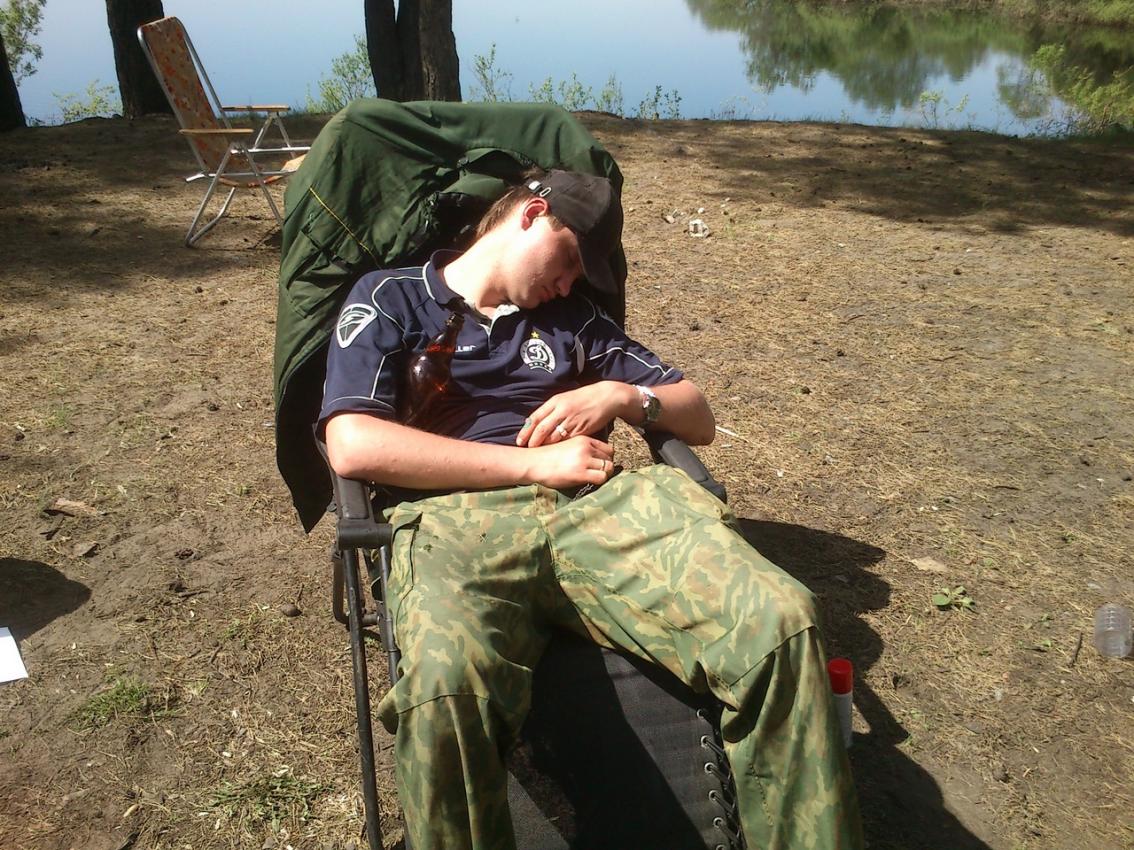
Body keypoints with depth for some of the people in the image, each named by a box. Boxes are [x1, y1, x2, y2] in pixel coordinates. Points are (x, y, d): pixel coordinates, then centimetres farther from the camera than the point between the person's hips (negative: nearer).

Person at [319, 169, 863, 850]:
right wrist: (536, 464, -4)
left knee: (780, 620, -25)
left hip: (601, 505, 4)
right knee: (445, 685, -39)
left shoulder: (572, 317, 29)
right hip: (458, 516, -3)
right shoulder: (390, 298, 17)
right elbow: (353, 444, -2)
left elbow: (699, 418, 28)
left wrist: (623, 394, 5)